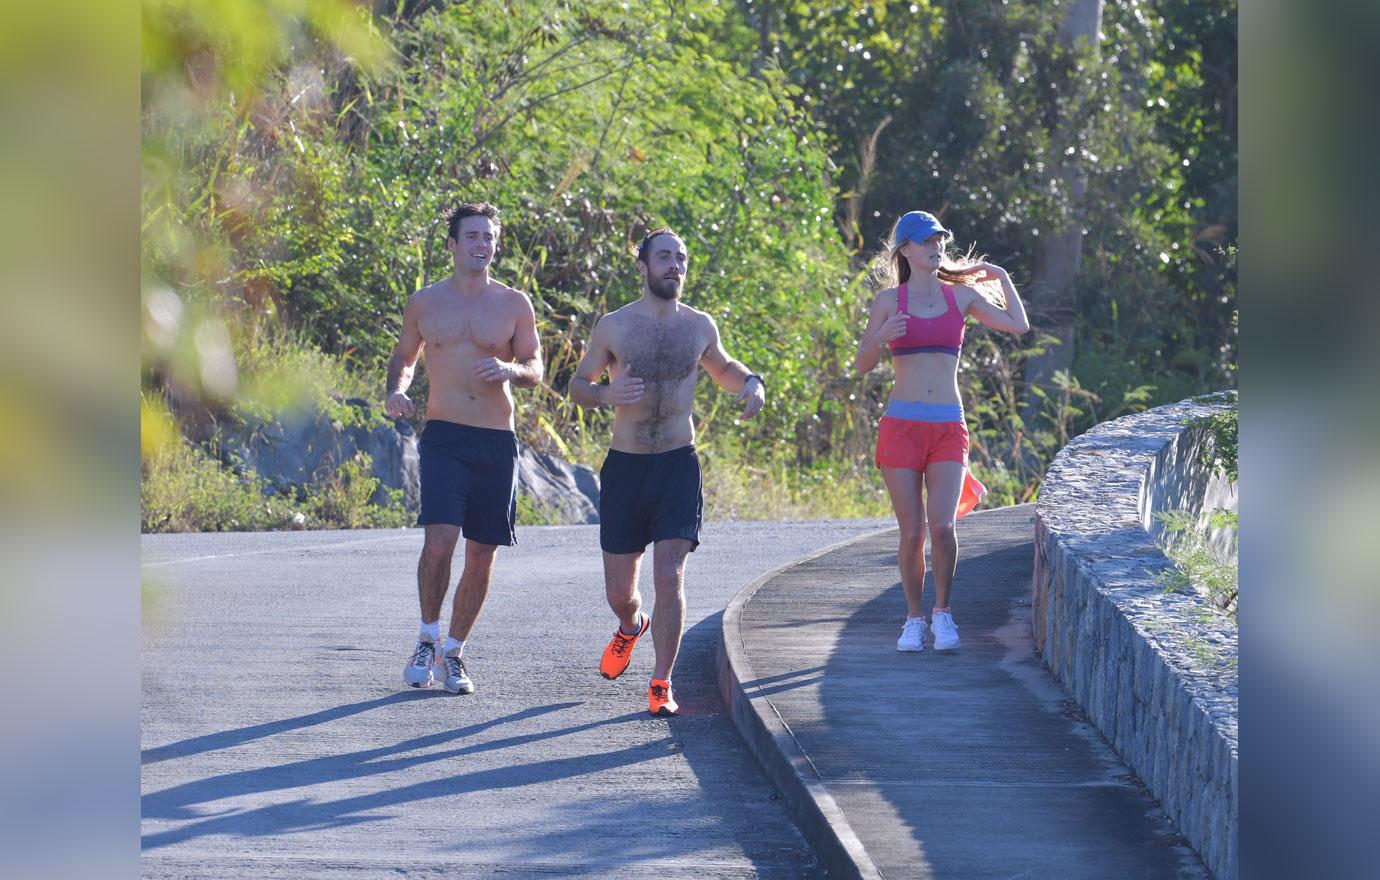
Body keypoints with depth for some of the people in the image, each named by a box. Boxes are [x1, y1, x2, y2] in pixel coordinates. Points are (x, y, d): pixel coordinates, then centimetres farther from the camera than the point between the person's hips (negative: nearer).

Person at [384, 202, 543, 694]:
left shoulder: (514, 304, 6)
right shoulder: (425, 303, 7)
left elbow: (535, 370, 6)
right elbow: (403, 357, 20)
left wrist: (509, 369, -16)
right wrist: (396, 391, -1)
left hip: (497, 441, 1)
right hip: (444, 437, -1)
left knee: (481, 555, 3)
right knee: (439, 541, -18)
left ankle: (452, 653, 18)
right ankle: (428, 639, 3)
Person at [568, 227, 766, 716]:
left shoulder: (699, 326, 6)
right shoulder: (614, 327, 0)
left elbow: (722, 368, 25)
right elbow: (578, 384, 8)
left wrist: (750, 382, 3)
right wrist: (606, 393, -14)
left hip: (678, 466, 0)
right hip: (624, 468, 0)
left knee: (670, 579, -14)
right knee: (618, 592, 7)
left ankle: (661, 684, -5)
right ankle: (632, 626, 43)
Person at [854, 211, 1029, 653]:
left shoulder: (961, 295, 9)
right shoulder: (890, 300, 5)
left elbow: (1018, 325, 3)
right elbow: (862, 365, 6)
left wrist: (1002, 277, 13)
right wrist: (882, 336, -13)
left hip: (948, 427, 1)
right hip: (901, 425, -1)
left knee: (942, 525, -15)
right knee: (912, 533, -3)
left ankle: (943, 612, 2)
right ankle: (914, 618, 13)